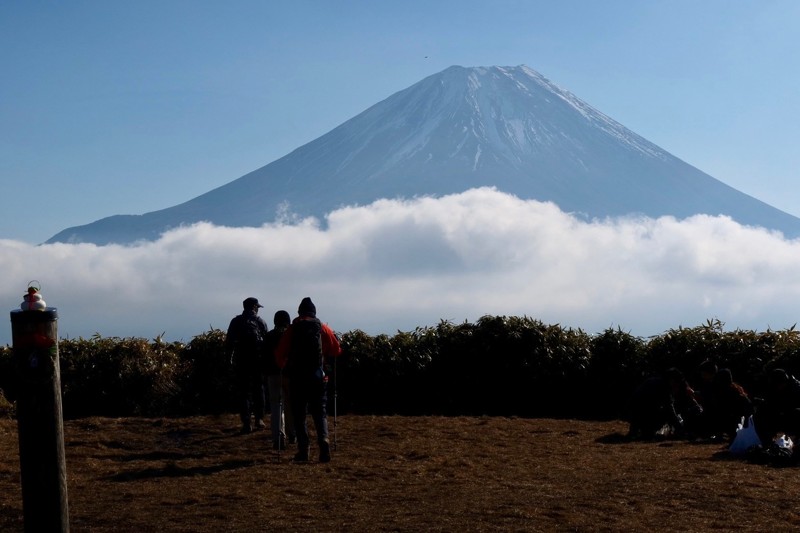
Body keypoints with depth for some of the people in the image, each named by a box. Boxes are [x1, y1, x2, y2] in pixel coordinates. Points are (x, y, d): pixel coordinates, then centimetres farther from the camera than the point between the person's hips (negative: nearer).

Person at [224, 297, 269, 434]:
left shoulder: (236, 321, 4)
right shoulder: (259, 321, 2)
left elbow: (229, 341, 2)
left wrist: (228, 358, 7)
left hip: (240, 361, 0)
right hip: (258, 360, 0)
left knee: (243, 391, 3)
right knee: (258, 389, 15)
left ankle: (246, 423, -2)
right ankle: (259, 419, 14)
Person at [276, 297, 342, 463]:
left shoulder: (291, 330, 1)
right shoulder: (323, 328, 2)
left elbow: (280, 354, 1)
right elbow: (336, 351, 3)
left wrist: (283, 367, 20)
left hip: (297, 378, 0)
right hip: (318, 377, 0)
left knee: (299, 414, 9)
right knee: (320, 413, 6)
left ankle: (303, 450, 3)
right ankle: (323, 441, -18)